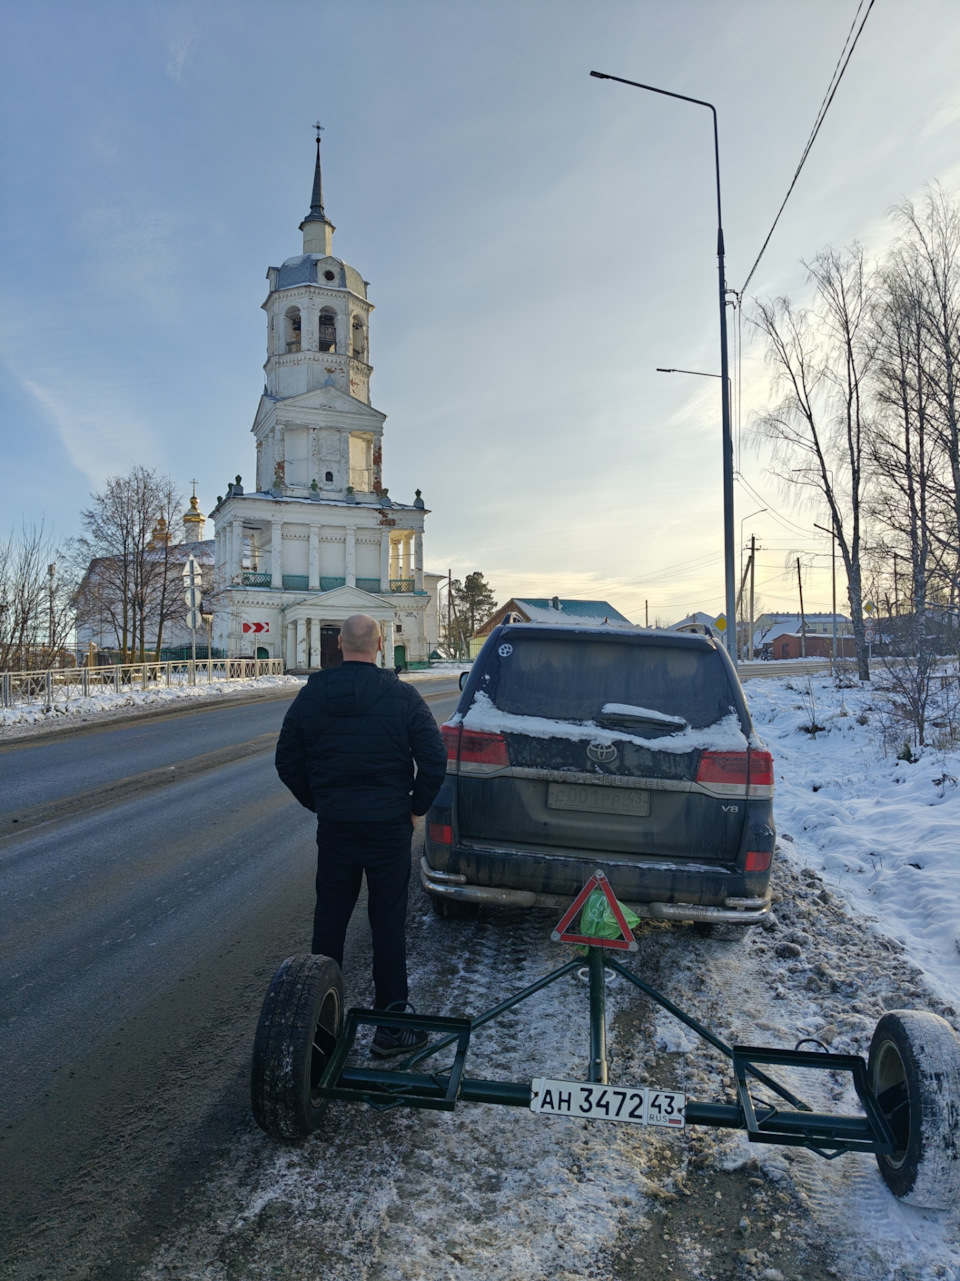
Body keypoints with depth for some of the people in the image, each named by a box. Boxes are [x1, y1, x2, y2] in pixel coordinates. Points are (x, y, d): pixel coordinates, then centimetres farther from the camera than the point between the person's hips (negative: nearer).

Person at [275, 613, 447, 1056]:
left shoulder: (311, 695, -1)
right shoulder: (401, 696, -9)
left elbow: (287, 762, 4)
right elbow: (434, 759, -11)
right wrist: (416, 806, 3)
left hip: (334, 826, 2)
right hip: (389, 825, -2)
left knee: (329, 919, 15)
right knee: (388, 922, 7)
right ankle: (391, 1026, 15)